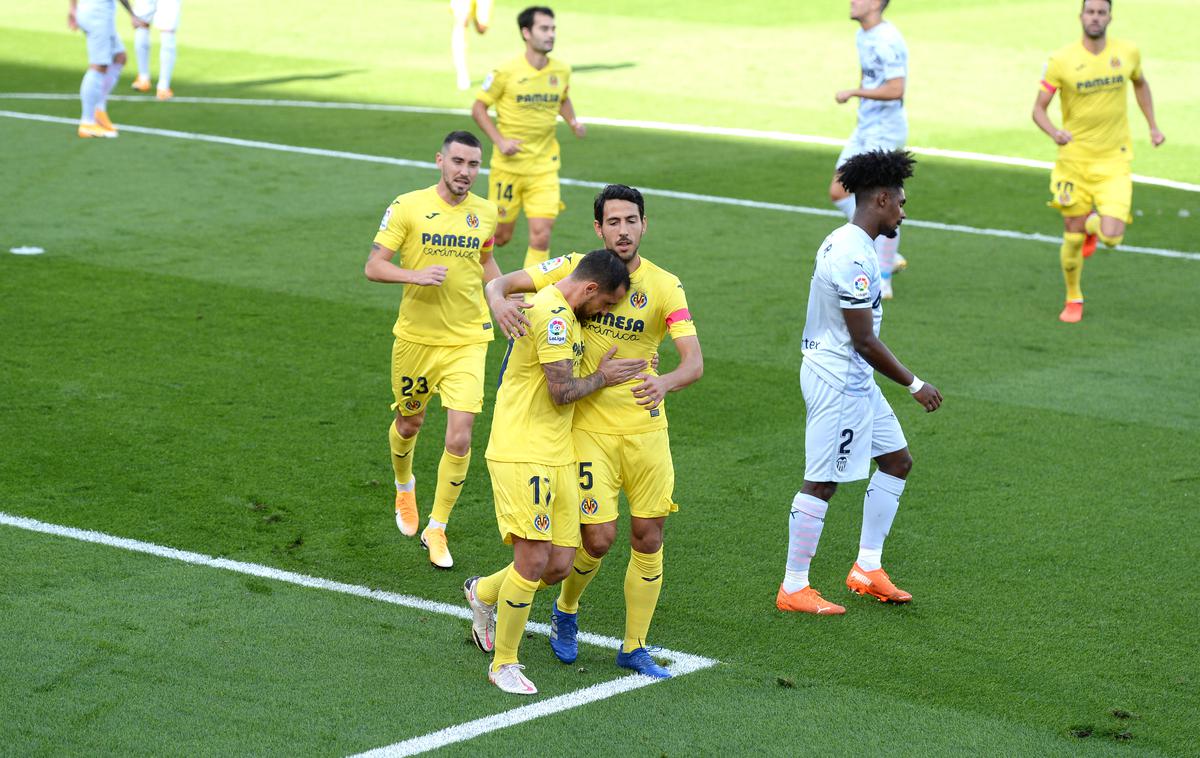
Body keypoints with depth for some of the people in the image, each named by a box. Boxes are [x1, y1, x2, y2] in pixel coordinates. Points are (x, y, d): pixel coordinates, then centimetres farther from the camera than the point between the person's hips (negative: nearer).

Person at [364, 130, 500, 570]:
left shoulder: (486, 213, 3)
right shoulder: (408, 207, -9)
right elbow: (373, 267, -10)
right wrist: (417, 275, -26)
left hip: (467, 340, 1)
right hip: (416, 337, -1)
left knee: (459, 439, -9)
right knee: (409, 424, 17)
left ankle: (436, 529, 8)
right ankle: (404, 486, 51)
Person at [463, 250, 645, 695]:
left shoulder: (561, 312, 17)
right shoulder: (553, 315, -15)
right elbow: (561, 392, -18)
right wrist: (602, 378, -1)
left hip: (556, 457, 10)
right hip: (522, 454, -10)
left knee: (559, 565, 6)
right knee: (534, 560, -11)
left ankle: (484, 593, 32)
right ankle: (504, 665, 2)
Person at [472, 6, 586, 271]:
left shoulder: (561, 71, 0)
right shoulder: (506, 72, -12)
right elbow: (478, 108, -3)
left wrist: (573, 122, 1)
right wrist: (500, 141, -15)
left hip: (544, 166, 3)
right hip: (509, 166, -2)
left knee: (541, 236, -10)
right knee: (500, 236, 8)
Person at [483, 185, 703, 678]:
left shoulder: (665, 286, -5)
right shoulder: (574, 268, -5)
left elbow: (694, 362, -14)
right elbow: (499, 283, -3)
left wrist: (666, 382, -37)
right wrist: (499, 300, -29)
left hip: (647, 428, 2)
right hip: (589, 427, -2)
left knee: (648, 539, 5)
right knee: (598, 538, -7)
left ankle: (634, 648, 21)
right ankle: (566, 611, 26)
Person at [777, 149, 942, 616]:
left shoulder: (841, 242, 9)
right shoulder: (855, 258, -23)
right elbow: (864, 340, -22)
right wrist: (915, 385, -13)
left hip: (855, 381, 11)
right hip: (839, 380, -11)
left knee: (897, 460, 16)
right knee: (822, 483, -3)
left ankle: (867, 569, 21)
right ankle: (793, 589, 6)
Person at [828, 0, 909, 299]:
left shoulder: (887, 40, -20)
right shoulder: (863, 36, 11)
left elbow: (895, 90, -27)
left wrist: (853, 93, -22)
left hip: (885, 132, -10)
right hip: (864, 128, 10)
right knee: (838, 192, 9)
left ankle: (883, 282, 2)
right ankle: (889, 255, 19)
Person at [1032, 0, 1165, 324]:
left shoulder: (1127, 53, -2)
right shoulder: (1061, 61, -10)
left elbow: (1140, 84, 21)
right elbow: (1038, 109, -6)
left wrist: (1152, 126, 15)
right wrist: (1054, 132, -27)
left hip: (1113, 161, 1)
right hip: (1074, 159, -1)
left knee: (1111, 237, -14)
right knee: (1073, 237, 4)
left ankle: (1094, 223, 25)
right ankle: (1073, 300, 29)